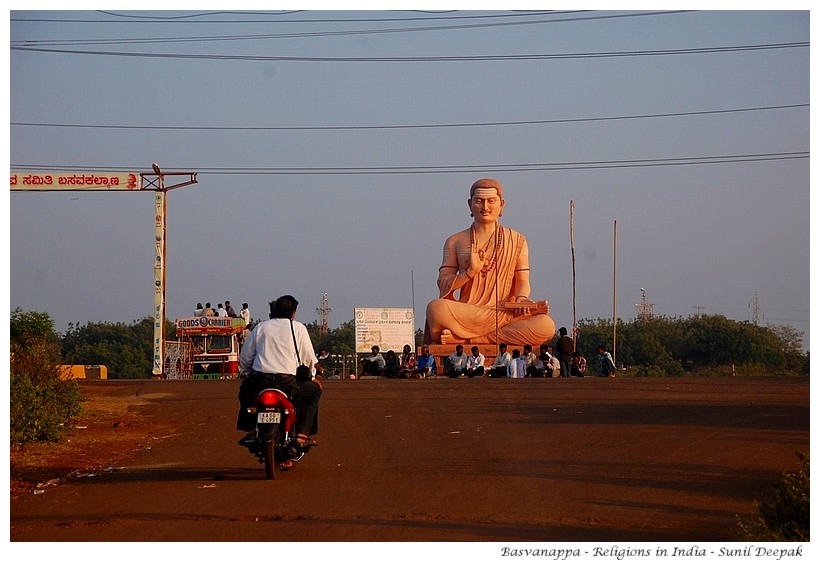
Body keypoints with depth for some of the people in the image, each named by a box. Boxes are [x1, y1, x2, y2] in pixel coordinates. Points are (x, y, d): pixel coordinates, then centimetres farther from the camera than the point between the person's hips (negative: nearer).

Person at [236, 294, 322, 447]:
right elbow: (309, 357, 10)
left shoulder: (261, 327, 14)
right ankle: (303, 434, 10)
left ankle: (251, 429, 22)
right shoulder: (298, 328, 6)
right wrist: (312, 375, 30)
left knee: (245, 389, 35)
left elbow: (245, 355, 17)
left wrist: (245, 374, 36)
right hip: (287, 382, -3)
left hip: (260, 382, 3)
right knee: (314, 390, 21)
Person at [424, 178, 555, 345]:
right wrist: (470, 272, -8)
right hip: (466, 315, -3)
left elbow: (522, 281, 13)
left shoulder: (517, 241, 18)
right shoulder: (455, 242, 16)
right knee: (436, 308, -37)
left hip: (506, 313, 3)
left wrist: (521, 299, -10)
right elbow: (443, 283, 9)